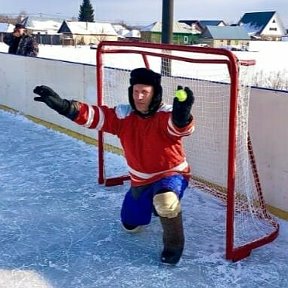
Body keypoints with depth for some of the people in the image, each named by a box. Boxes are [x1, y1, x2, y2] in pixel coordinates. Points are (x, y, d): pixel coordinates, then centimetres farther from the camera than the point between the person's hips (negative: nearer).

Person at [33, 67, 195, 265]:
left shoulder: (167, 115, -25)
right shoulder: (124, 115, -11)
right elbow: (94, 116, -20)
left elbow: (182, 128, -47)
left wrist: (182, 114, -72)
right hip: (140, 180, 6)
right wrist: (63, 106, -36)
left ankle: (174, 244, -13)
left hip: (172, 174, -6)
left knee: (165, 200, -40)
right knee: (130, 225, 19)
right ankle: (149, 204, 50)